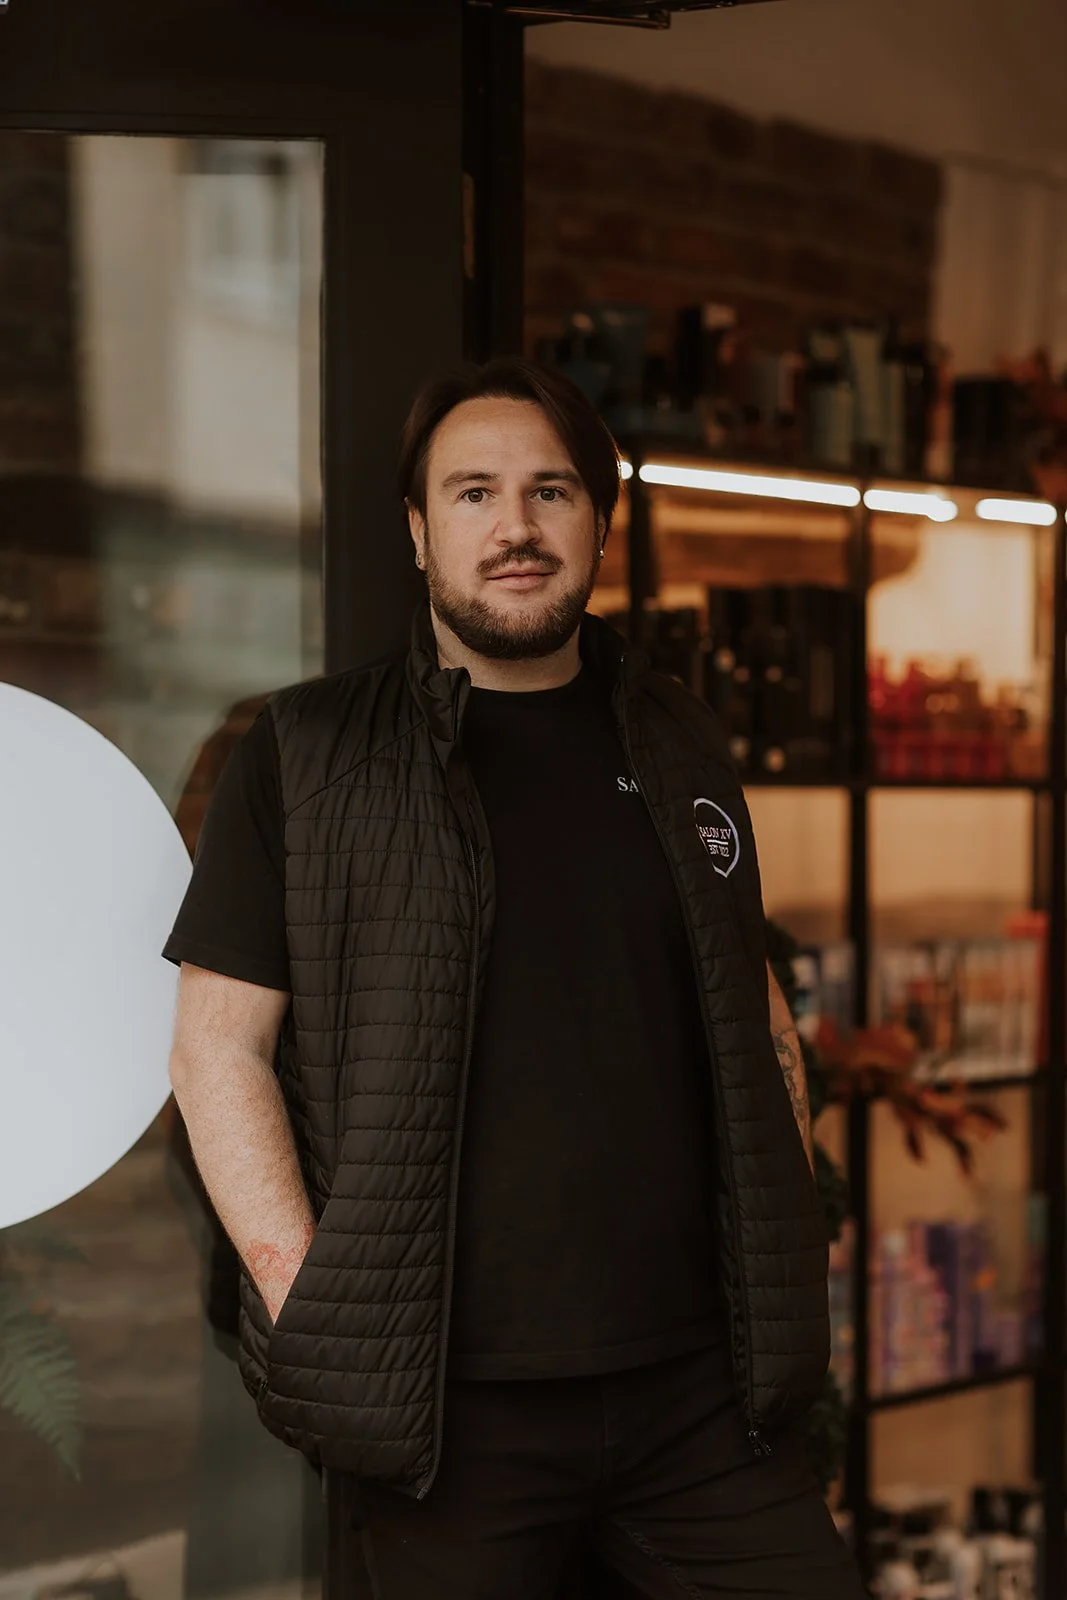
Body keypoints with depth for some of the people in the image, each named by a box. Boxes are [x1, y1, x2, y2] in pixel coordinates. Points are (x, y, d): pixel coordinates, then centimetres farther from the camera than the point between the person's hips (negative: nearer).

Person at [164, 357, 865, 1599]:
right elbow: (220, 1043, -2)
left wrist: (793, 1255, 11)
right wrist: (311, 1307, -11)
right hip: (449, 1403, -3)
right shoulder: (303, 759, 1)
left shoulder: (680, 748, 13)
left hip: (704, 1388, 3)